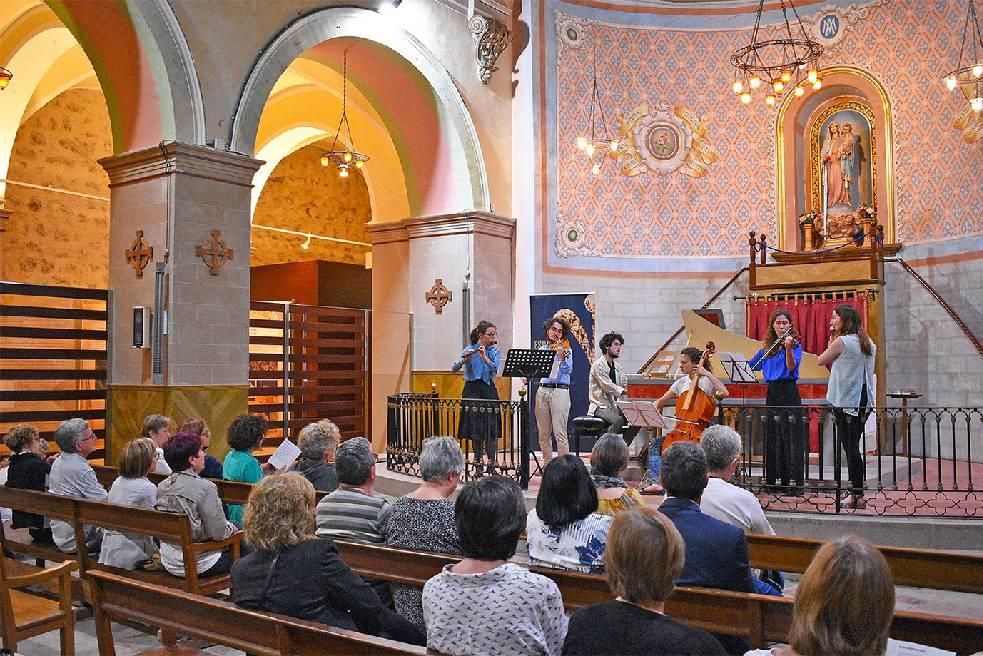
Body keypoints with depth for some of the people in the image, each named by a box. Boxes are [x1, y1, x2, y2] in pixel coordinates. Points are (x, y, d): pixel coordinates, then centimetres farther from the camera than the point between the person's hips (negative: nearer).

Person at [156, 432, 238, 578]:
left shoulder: (162, 487, 1)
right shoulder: (205, 487, -22)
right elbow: (219, 533, -20)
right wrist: (231, 527, 3)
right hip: (197, 565, -8)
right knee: (245, 549, 15)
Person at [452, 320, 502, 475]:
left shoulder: (494, 351, 6)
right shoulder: (469, 350, -3)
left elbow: (495, 368, -12)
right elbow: (454, 369, -13)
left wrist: (485, 357, -26)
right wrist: (464, 359, -31)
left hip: (489, 390, 2)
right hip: (472, 390, -2)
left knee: (492, 430, -3)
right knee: (476, 431, 2)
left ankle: (491, 464, 6)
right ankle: (478, 465, 13)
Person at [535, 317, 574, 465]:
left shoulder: (566, 349, 3)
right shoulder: (541, 350, 16)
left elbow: (568, 370, -12)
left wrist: (563, 357, -29)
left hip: (560, 390, -4)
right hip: (542, 390, 4)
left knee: (560, 433, -9)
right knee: (543, 433, 8)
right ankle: (547, 463, 19)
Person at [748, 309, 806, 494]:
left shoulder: (795, 344, -2)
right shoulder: (767, 348, 13)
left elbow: (792, 366, -17)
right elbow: (750, 366, 22)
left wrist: (788, 347, -32)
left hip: (789, 393, -6)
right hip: (772, 393, 6)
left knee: (791, 439, -6)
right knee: (772, 438, 10)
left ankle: (795, 483, -3)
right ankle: (772, 480, 17)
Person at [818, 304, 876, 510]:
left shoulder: (841, 341, -12)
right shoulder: (868, 344, 12)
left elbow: (821, 360, -1)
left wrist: (831, 340, 8)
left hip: (845, 402, -8)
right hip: (863, 402, 8)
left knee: (849, 448, -3)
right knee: (853, 447, 13)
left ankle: (856, 495, 0)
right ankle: (857, 493, 16)